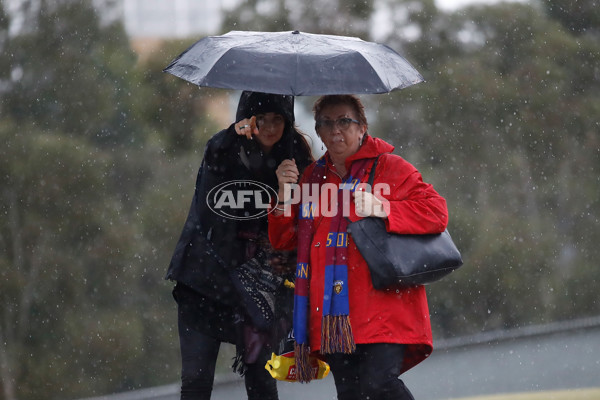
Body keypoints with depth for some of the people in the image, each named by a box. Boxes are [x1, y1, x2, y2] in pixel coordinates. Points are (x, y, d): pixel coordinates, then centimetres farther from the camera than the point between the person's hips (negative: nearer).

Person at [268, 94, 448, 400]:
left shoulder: (389, 168, 4)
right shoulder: (314, 176, 18)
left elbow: (437, 212, -6)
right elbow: (282, 240, 19)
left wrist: (383, 209, -16)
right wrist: (285, 194, 2)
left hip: (383, 306, -5)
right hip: (334, 315, 5)